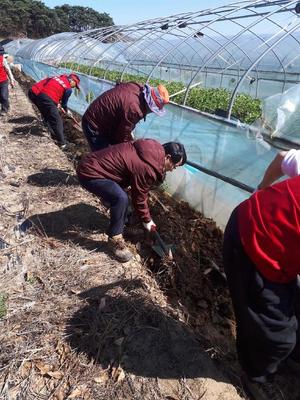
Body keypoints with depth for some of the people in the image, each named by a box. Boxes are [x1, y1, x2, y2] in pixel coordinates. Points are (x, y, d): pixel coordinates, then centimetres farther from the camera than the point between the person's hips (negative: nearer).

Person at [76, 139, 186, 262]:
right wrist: (146, 220, 4)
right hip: (90, 173, -10)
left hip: (92, 163, 10)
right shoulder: (147, 168, -24)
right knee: (121, 199, -25)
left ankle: (120, 223, 40)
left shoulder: (153, 150, 4)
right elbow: (139, 198, -12)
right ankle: (115, 239, -10)